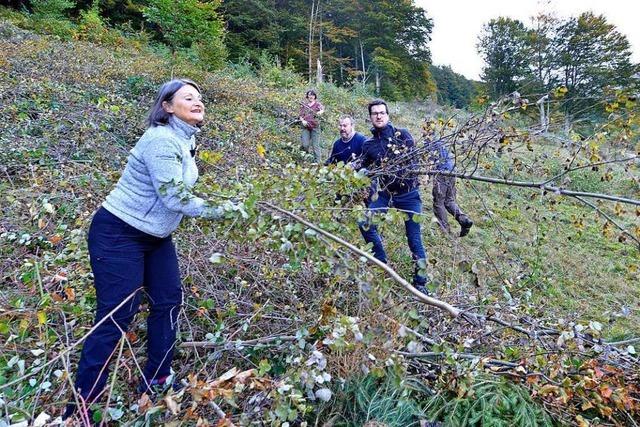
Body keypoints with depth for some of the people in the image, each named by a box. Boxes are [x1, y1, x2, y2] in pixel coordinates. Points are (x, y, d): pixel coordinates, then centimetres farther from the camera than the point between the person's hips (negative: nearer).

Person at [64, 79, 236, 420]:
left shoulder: (186, 140, 5)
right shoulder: (161, 141, -24)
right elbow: (175, 199, -26)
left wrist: (216, 201, 7)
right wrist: (220, 211, -15)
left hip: (155, 236, 10)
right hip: (118, 235, -9)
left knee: (168, 301, 10)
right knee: (117, 315, -7)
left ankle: (155, 383, 26)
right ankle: (78, 408, 10)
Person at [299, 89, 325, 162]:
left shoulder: (317, 104, 3)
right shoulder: (303, 105, 11)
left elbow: (322, 109, -17)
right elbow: (301, 115, 12)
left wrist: (320, 112, -41)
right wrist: (303, 120, -10)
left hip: (315, 127, -2)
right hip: (306, 127, 2)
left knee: (316, 145, -4)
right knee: (305, 145, -10)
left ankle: (317, 161, 3)